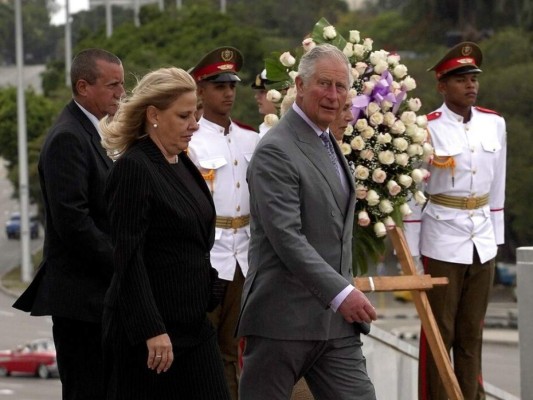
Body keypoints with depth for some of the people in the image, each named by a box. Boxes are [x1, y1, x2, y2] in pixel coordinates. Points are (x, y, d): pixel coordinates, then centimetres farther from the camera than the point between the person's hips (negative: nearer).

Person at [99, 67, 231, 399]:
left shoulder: (182, 164, 12)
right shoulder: (133, 169, -14)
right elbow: (128, 257, -19)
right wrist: (152, 331, -23)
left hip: (194, 323, 8)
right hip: (149, 326, -8)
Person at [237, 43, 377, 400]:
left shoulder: (329, 144, 17)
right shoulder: (275, 151, -13)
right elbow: (286, 237, -22)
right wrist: (341, 292, -27)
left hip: (336, 321, 8)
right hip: (283, 319, -8)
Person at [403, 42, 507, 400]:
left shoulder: (495, 124, 4)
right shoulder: (428, 129, -10)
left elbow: (497, 186, 12)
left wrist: (496, 236, 13)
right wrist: (410, 252, -7)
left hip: (483, 243, 4)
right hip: (443, 243, -4)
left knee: (472, 333, 12)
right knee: (439, 333, 2)